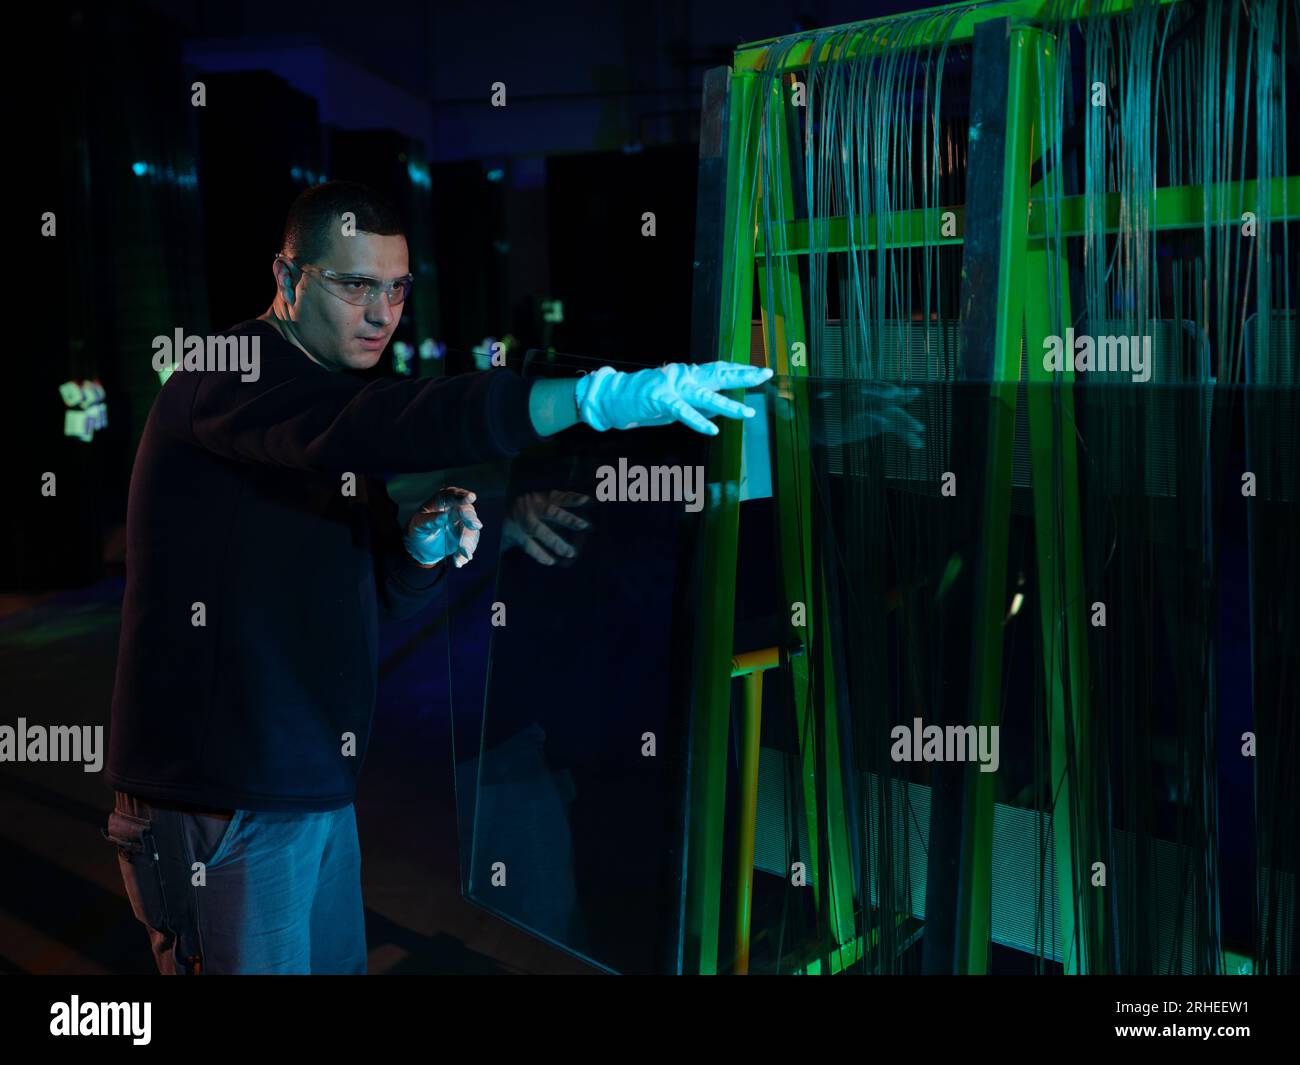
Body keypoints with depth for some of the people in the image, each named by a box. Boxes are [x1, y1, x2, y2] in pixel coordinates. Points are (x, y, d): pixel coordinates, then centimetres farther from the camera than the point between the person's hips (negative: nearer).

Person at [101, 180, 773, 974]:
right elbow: (372, 427, -37)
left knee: (339, 959, 17)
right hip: (223, 794, -8)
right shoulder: (228, 377, -14)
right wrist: (592, 398, -45)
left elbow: (389, 598, 17)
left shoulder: (329, 399, 13)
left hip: (319, 783, 8)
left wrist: (426, 549, -7)